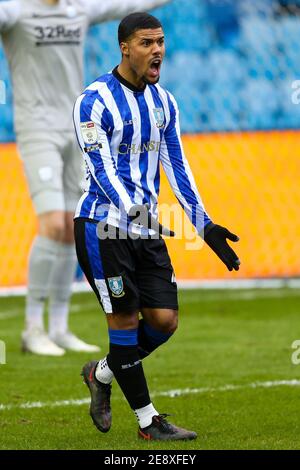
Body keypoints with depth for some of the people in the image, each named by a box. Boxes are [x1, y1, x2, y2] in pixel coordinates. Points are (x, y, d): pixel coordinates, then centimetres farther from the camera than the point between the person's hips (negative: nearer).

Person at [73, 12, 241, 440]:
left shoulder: (164, 102, 10)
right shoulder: (95, 101, -12)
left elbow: (177, 167, 11)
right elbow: (100, 167, -20)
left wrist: (206, 227, 4)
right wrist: (133, 210, -36)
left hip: (146, 228, 7)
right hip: (103, 226, -7)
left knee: (164, 320, 0)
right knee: (125, 320, -4)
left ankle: (100, 374, 24)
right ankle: (148, 421, 4)